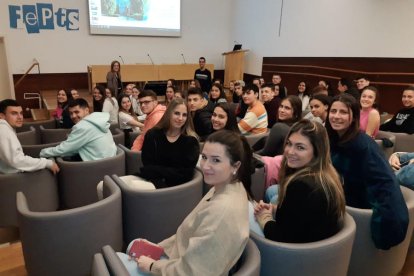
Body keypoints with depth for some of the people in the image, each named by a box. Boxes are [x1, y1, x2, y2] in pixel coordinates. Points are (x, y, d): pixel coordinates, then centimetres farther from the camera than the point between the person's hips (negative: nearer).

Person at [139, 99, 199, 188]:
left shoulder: (191, 140, -5)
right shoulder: (152, 134, 2)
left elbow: (185, 173, -9)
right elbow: (147, 166, -2)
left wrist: (156, 170, -11)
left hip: (177, 185, -3)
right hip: (153, 180, 4)